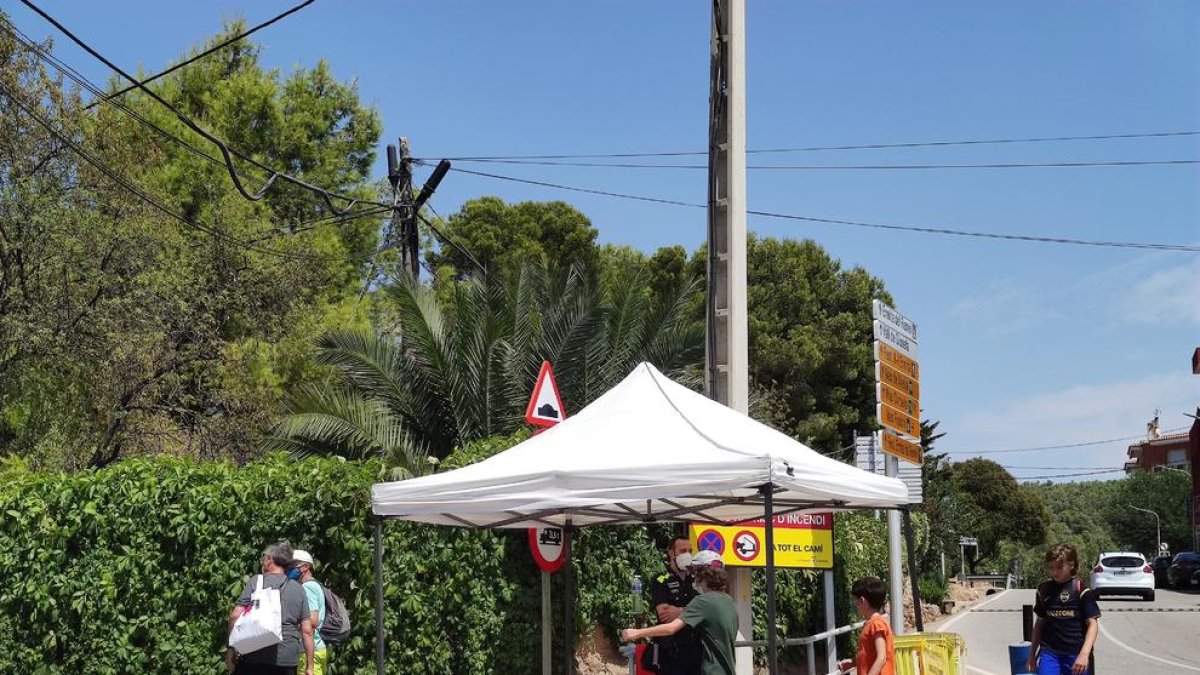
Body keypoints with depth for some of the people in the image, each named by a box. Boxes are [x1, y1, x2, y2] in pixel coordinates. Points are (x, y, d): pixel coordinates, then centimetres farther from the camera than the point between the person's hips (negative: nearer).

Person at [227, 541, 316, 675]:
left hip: (256, 657, -3)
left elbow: (235, 616, -7)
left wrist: (231, 648, 1)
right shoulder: (298, 590, 10)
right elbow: (307, 631, 7)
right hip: (287, 659, 3)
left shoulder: (256, 581, 1)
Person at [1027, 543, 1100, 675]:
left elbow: (1093, 624, -8)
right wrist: (1032, 654, 18)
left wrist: (1084, 653, -20)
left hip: (1076, 654, -2)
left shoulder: (1081, 590, -5)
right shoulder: (1044, 590, 7)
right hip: (1049, 652, 2)